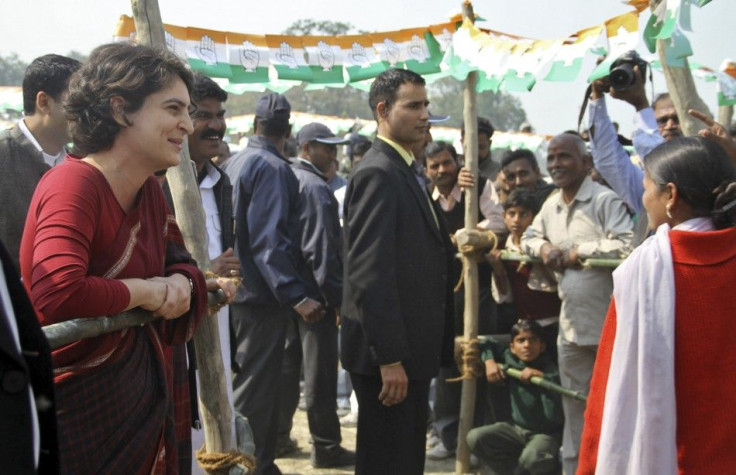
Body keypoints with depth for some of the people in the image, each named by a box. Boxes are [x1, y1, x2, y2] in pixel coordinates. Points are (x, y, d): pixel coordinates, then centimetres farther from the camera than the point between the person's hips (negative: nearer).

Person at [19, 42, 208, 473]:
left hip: (143, 392, 8)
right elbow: (58, 295, -35)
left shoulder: (150, 192, 5)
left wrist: (182, 282, -8)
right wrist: (145, 292, -20)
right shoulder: (74, 185, -21)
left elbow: (178, 260, 17)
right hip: (81, 403, -8)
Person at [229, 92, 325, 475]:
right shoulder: (274, 168, -16)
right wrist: (296, 296, -28)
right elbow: (268, 240, -24)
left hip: (240, 289, 9)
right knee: (254, 395, -3)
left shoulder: (237, 162, 11)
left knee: (261, 387, 19)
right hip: (263, 296, -9)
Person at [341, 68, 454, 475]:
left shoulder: (403, 172, 15)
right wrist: (389, 358, -24)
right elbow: (370, 274, -23)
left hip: (410, 349, 10)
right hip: (389, 353, -10)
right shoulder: (378, 173, -16)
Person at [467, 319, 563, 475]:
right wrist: (489, 361, -5)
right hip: (516, 428, 5)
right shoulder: (510, 360, -4)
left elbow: (555, 416, -29)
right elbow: (488, 344, 15)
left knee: (532, 458, -37)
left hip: (545, 433, -5)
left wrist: (543, 378, -33)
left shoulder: (550, 371, -19)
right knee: (475, 437, -14)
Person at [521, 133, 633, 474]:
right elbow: (528, 237, 24)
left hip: (609, 325, -8)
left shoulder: (605, 200, -12)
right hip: (571, 326, 8)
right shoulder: (551, 205, 13)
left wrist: (577, 252, -15)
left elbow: (626, 247, -23)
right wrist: (543, 247, 1)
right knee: (575, 410, 17)